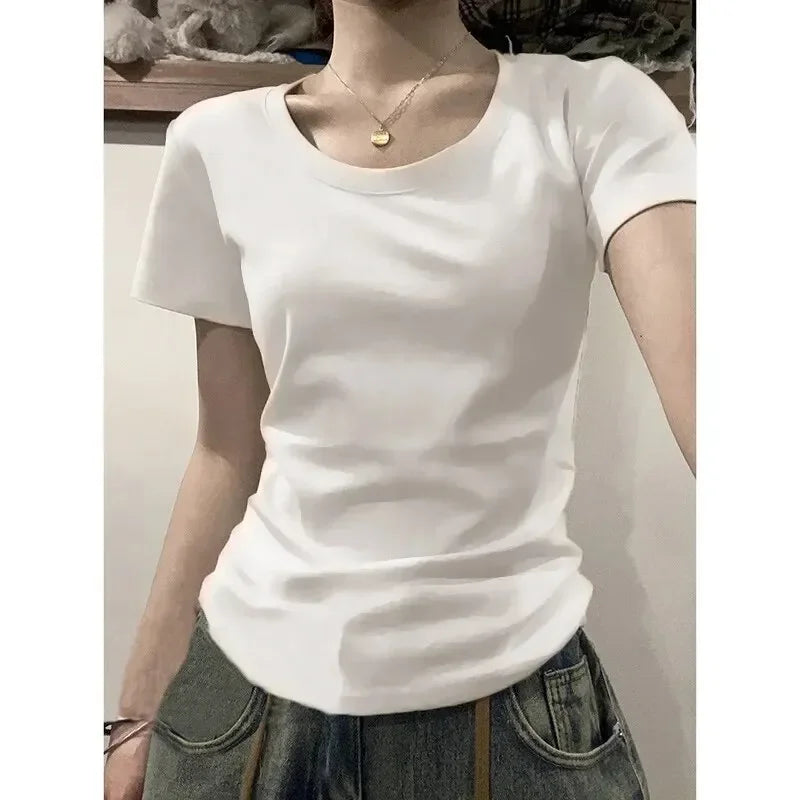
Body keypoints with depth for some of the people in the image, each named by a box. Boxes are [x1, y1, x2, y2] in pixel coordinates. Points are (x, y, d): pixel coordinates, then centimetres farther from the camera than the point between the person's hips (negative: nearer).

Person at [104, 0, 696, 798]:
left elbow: (692, 364, -19)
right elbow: (229, 453, 2)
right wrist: (140, 708, 8)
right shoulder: (221, 147, -1)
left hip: (515, 700, -1)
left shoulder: (598, 111, -5)